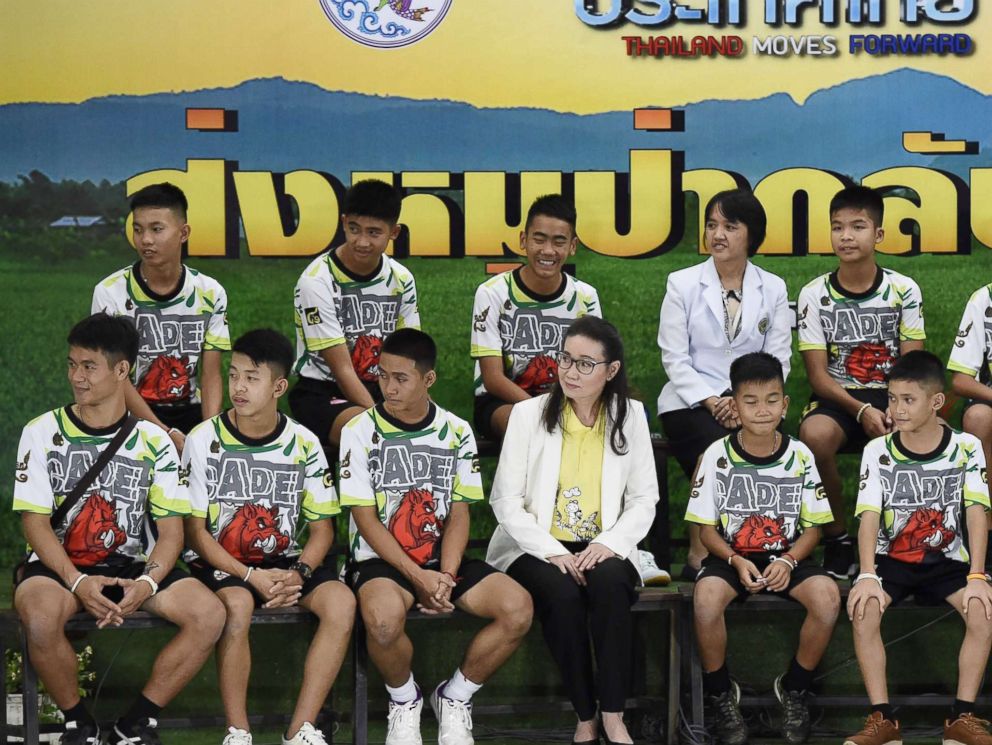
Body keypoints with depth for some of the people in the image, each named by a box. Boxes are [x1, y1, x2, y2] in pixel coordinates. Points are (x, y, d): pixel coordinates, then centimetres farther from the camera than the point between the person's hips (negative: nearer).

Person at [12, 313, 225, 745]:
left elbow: (172, 529, 1)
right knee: (40, 617, -37)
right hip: (58, 564, -2)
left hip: (130, 564, 2)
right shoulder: (42, 433, 1)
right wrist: (77, 582, -20)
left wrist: (148, 582, -19)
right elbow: (35, 522, -4)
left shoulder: (153, 442, 4)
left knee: (209, 614, -23)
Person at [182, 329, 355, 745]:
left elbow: (322, 528, 4)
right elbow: (195, 532, -6)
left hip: (284, 561, 3)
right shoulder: (204, 441, -6)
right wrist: (251, 576, -19)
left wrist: (298, 573, -17)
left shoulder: (303, 444, 0)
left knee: (341, 602, -25)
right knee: (237, 603, -36)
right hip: (219, 562, -3)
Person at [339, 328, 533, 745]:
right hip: (381, 560, -3)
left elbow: (459, 514, 2)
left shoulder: (456, 432, 5)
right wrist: (417, 577, -18)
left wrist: (445, 577, -15)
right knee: (383, 617, -38)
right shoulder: (361, 431, -4)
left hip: (443, 559, 3)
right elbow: (366, 521, -8)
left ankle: (455, 696, 3)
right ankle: (404, 699, -3)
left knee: (518, 608, -22)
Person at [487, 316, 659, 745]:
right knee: (563, 594, -34)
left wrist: (609, 542, -15)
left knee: (610, 582, -34)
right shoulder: (529, 413, -1)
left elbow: (644, 499, 4)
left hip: (602, 548, 1)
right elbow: (506, 501, -5)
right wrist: (552, 551, -18)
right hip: (537, 546, -1)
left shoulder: (630, 416, 5)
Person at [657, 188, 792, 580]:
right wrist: (712, 402, -14)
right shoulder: (682, 284, 6)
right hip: (691, 402, -2)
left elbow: (778, 360, 4)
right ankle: (699, 555, -20)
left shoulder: (772, 289, 12)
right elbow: (674, 359, -1)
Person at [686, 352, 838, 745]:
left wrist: (788, 561, -17)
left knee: (827, 595, -29)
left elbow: (813, 526, 2)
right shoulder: (718, 455, -5)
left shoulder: (800, 456, -2)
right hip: (730, 555, -1)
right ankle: (722, 695, -9)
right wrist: (736, 562, -18)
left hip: (787, 555, 1)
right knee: (706, 597, -34)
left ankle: (794, 689, -4)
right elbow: (706, 527, 0)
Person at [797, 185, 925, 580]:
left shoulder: (904, 291, 2)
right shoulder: (815, 294, 0)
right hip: (836, 399, 0)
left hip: (891, 397, 1)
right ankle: (836, 536, -14)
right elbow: (818, 375, -4)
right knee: (815, 434, -37)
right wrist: (862, 410, -21)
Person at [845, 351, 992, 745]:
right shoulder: (877, 451, -5)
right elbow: (869, 516, -13)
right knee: (862, 609, -30)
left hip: (948, 560, 0)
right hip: (892, 559, 0)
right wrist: (867, 575, -28)